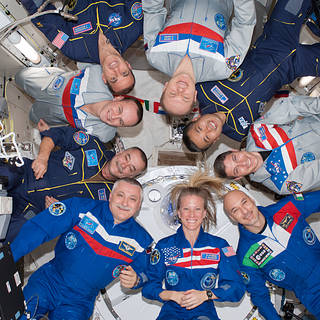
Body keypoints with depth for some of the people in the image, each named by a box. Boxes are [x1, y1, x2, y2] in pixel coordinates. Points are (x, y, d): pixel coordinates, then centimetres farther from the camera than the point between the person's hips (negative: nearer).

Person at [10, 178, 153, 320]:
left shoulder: (140, 239, -2)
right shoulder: (83, 208, -8)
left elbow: (144, 272, 9)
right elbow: (38, 228, -12)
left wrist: (136, 280, -15)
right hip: (47, 283, -1)